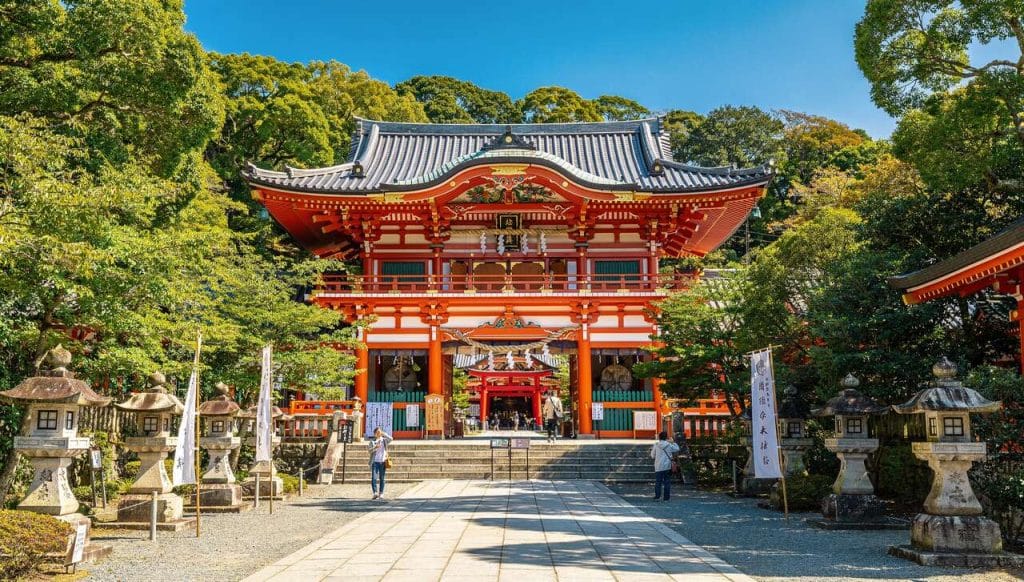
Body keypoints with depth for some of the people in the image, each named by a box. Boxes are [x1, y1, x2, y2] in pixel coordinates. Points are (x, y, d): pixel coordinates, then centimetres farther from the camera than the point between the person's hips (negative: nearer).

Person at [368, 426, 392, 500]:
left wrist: (383, 434, -7)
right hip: (374, 461, -1)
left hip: (382, 462, 1)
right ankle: (375, 493, -16)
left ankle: (381, 494, 9)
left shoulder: (384, 440, 10)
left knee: (382, 478, 3)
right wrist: (375, 447, -22)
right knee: (373, 478, -12)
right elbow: (370, 451, -4)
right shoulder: (372, 442, 8)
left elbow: (390, 438, -8)